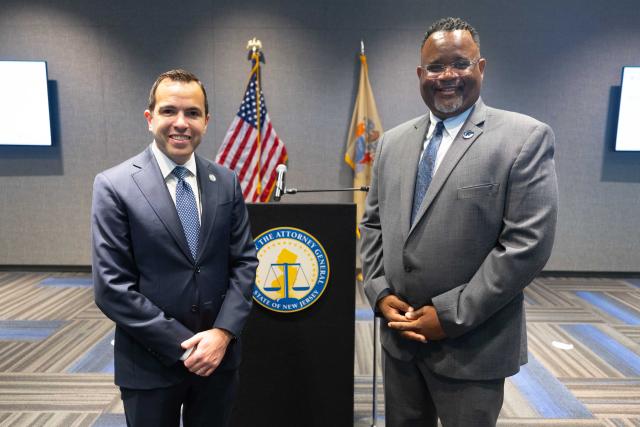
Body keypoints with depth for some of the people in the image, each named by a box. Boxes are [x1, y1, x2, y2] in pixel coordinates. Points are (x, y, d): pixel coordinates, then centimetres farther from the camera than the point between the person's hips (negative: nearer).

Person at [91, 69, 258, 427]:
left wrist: (223, 333, -12)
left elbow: (245, 262, 1)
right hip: (151, 364, -3)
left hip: (220, 355, 3)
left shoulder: (226, 182, 1)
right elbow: (111, 287, -13)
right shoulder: (115, 186, -10)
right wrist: (184, 345, -14)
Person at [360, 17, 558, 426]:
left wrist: (450, 315, -16)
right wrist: (380, 293, -4)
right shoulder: (393, 142, 7)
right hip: (398, 333, 5)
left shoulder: (525, 138, -10)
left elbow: (528, 243, -16)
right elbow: (373, 224, 10)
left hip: (471, 346, -4)